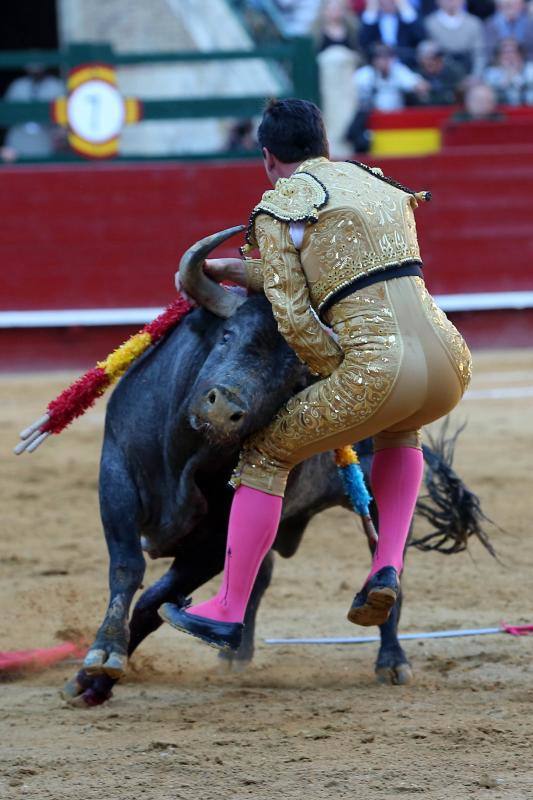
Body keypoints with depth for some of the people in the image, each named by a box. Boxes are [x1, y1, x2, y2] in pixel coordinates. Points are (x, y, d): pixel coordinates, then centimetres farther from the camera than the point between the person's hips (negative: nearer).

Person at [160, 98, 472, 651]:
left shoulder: (279, 207, 5)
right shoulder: (377, 182, 24)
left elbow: (293, 316, -1)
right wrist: (234, 270, 33)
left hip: (378, 368, -6)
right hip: (450, 365, 6)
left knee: (265, 455, 15)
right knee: (397, 424, 40)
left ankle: (228, 614, 20)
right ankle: (387, 568, 21)